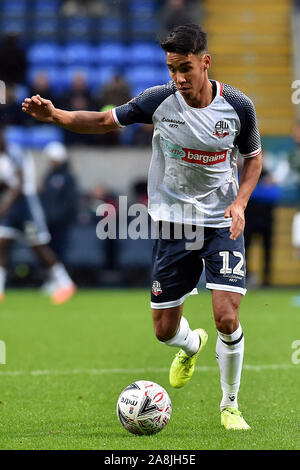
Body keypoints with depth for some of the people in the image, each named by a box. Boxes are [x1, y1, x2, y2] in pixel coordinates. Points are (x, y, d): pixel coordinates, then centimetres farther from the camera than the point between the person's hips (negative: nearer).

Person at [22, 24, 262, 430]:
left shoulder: (238, 106, -10)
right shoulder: (159, 100, -10)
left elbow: (253, 158, 6)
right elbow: (103, 122, 2)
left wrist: (239, 203, -10)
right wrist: (54, 115, -13)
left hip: (222, 224, -1)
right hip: (173, 224, 1)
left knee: (227, 319, -17)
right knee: (165, 331, 5)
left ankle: (230, 405, 8)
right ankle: (191, 344, 46)